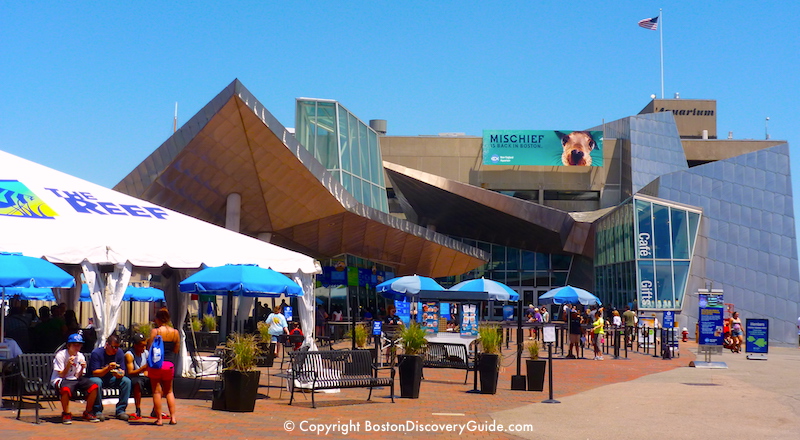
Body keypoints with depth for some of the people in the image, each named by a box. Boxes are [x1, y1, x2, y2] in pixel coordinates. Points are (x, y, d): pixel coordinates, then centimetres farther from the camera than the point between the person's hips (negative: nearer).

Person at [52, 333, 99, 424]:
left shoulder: (80, 356, 5)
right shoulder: (60, 355, -10)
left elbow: (78, 376, 4)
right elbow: (61, 375, -12)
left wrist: (82, 368, -15)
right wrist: (68, 365, -27)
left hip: (75, 379, 6)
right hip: (60, 380, -5)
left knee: (94, 387, -17)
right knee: (66, 389, -41)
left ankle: (87, 413, 0)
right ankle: (66, 414, -16)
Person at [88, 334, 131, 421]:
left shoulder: (119, 352, -4)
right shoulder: (96, 353, -18)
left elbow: (122, 370, -4)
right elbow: (95, 373, -21)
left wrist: (119, 374, -29)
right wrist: (108, 368, -37)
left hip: (111, 379, 4)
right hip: (97, 377, -4)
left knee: (127, 381, -20)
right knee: (97, 382, -38)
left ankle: (120, 410, -13)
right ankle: (97, 411, -23)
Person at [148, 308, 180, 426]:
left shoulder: (155, 331, -8)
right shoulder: (175, 332, 3)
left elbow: (150, 348, -9)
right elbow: (176, 350, 8)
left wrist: (148, 342, 10)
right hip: (169, 364, 4)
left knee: (157, 391, 3)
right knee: (169, 391, 16)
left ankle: (159, 419, 2)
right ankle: (173, 417, 9)